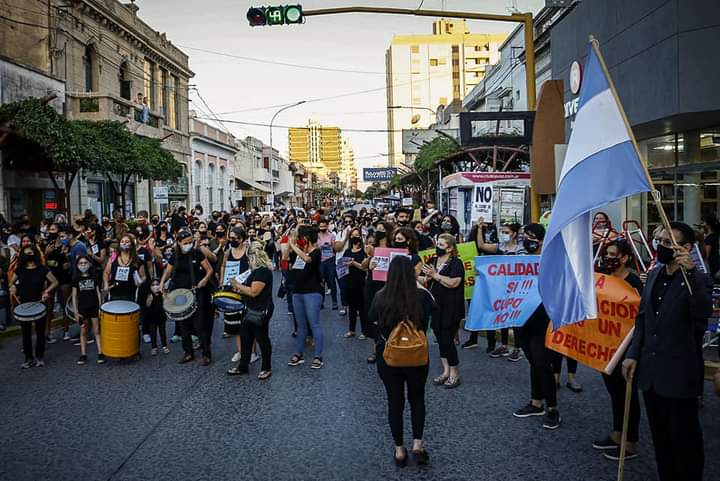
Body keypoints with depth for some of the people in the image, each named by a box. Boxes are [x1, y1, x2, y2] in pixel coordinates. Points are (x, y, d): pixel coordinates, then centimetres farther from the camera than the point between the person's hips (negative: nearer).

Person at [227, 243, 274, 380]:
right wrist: (240, 289, 6)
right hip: (252, 310, 10)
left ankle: (267, 369, 17)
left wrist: (237, 285, -16)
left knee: (262, 338, 2)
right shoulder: (257, 270, 12)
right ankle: (243, 366, 27)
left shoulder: (263, 271, -21)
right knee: (245, 337, 15)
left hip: (261, 311, -10)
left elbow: (253, 292, -26)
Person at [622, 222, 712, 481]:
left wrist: (690, 273, -38)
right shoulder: (654, 274, 7)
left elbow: (703, 314, -32)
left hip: (678, 375, -6)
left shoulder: (697, 280, -13)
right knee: (660, 438, 19)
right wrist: (633, 354, 8)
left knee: (685, 439, 7)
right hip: (651, 372, 6)